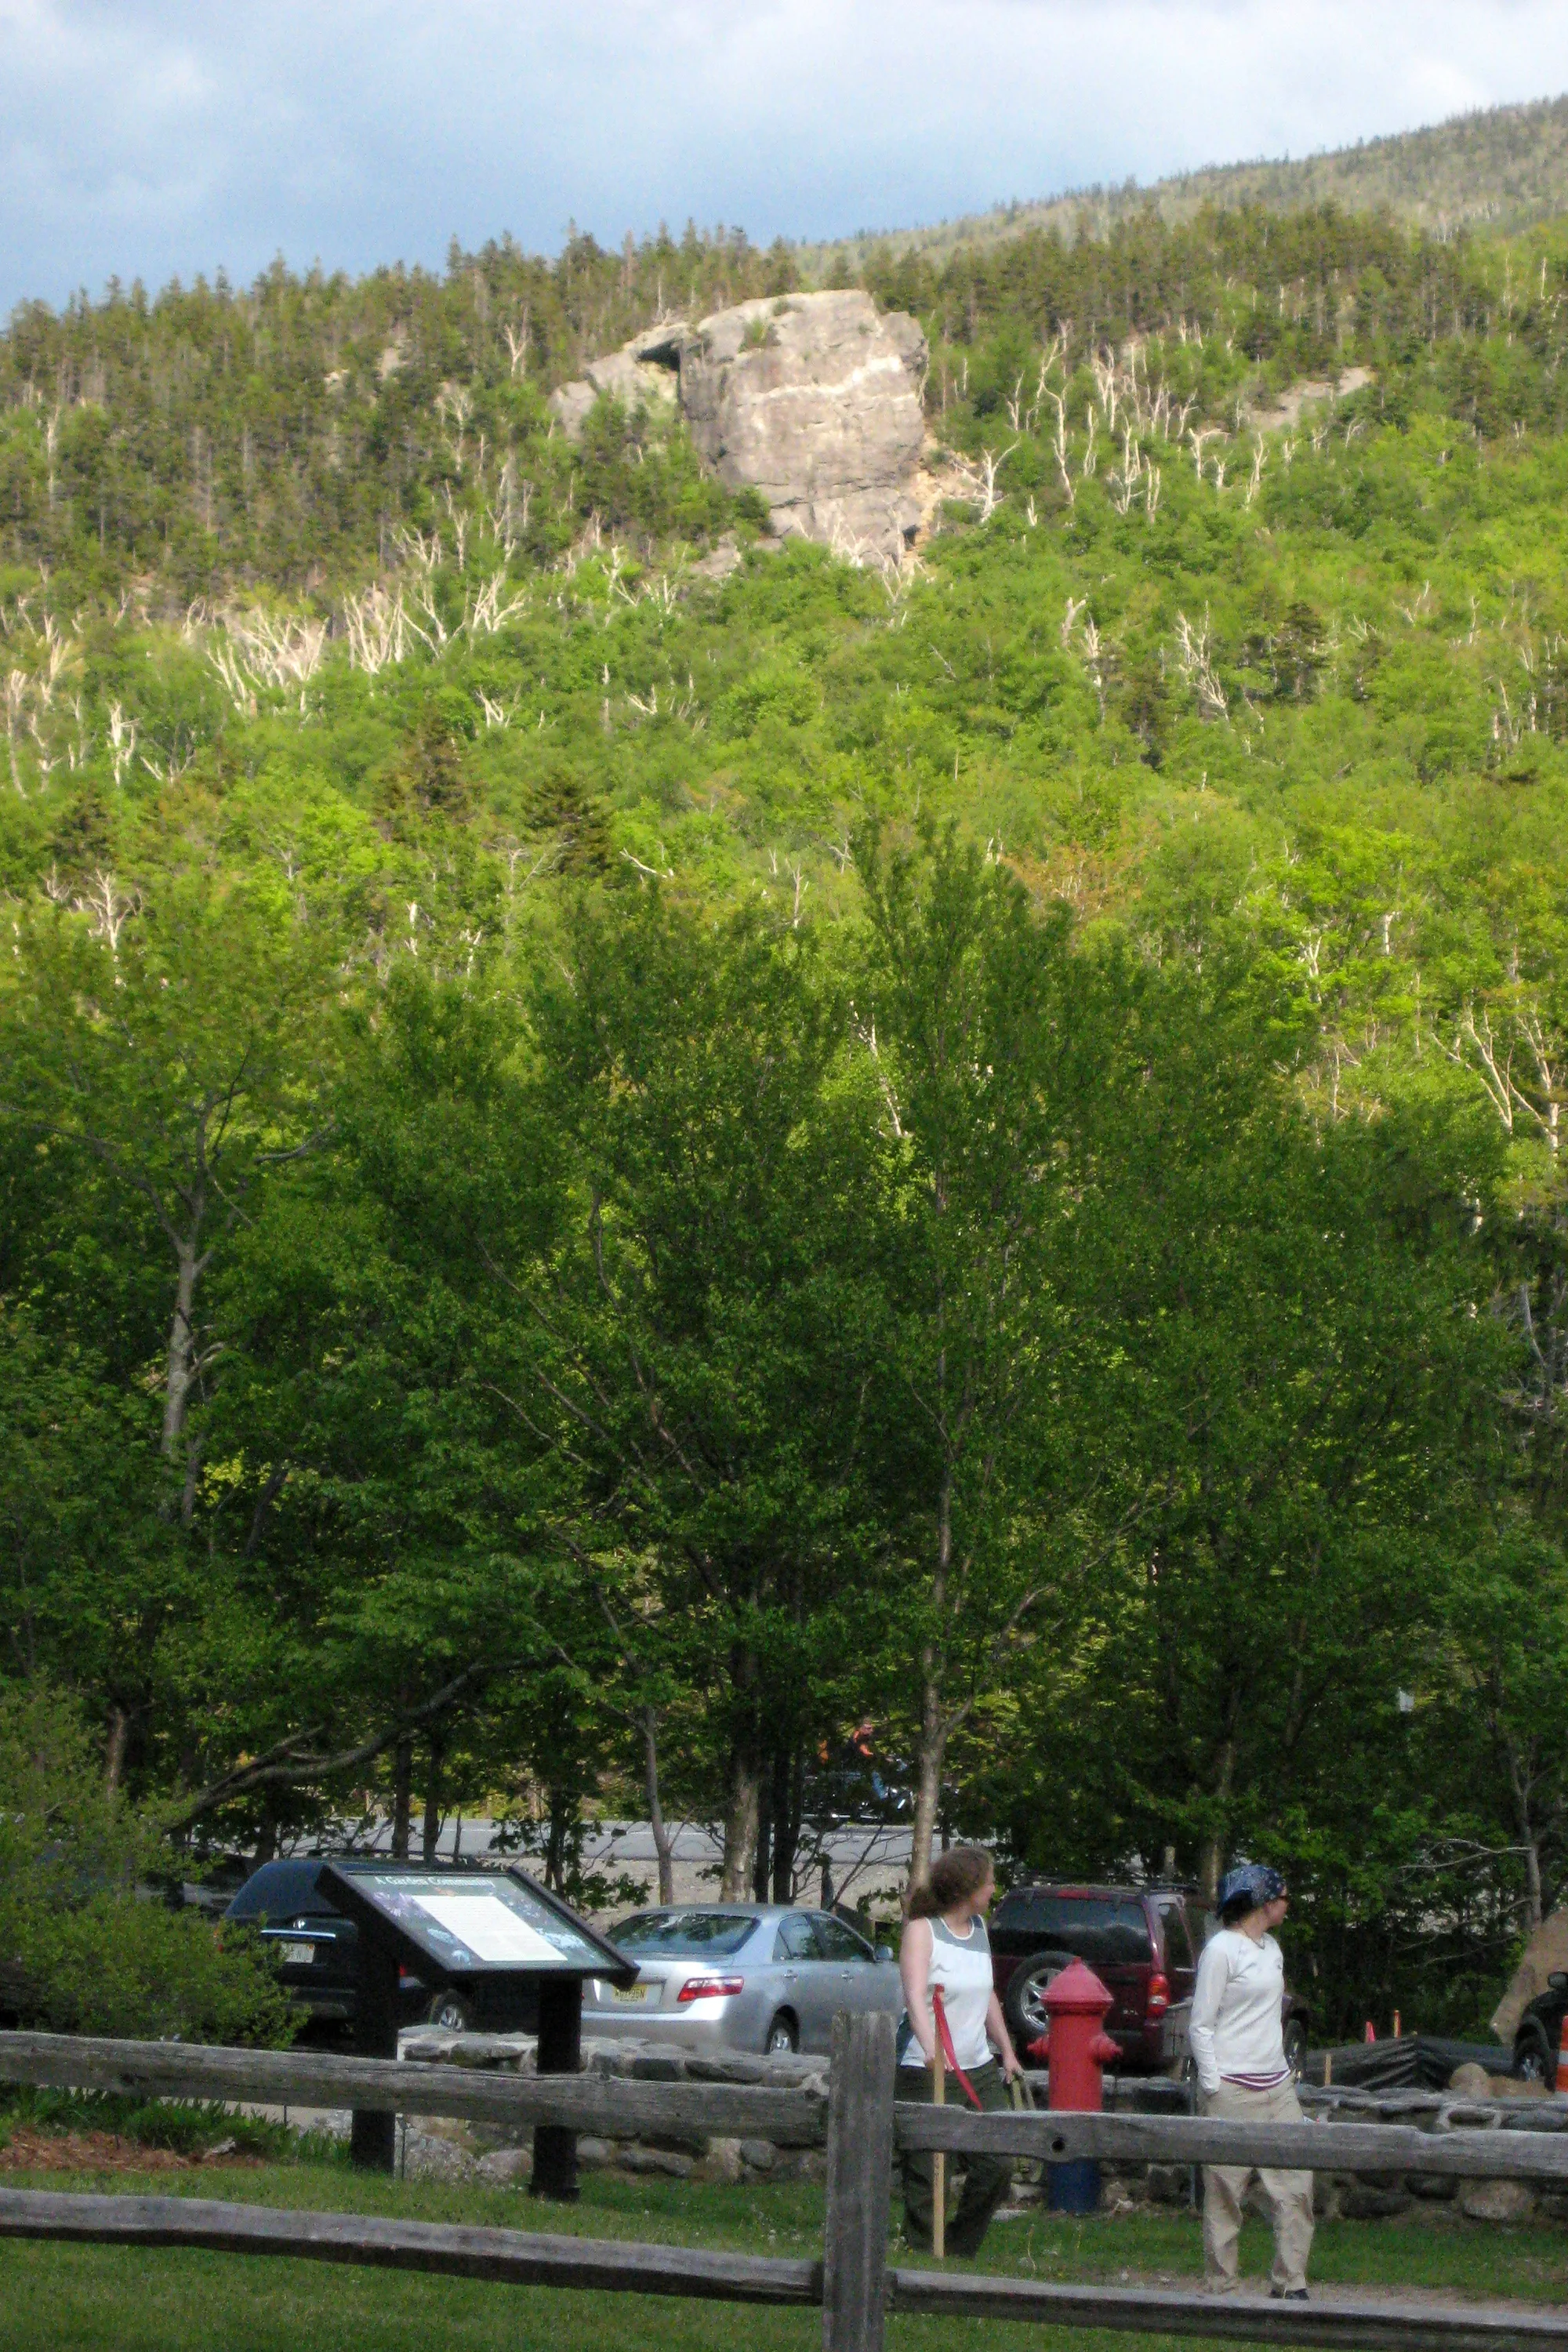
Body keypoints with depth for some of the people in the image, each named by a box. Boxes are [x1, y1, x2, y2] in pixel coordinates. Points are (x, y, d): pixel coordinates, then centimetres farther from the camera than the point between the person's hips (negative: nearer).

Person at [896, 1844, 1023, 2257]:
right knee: (926, 2176, -4)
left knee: (997, 2166, 3)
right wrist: (930, 2047, -40)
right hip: (928, 2072, -7)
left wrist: (1007, 2050, 23)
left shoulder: (979, 1927, 13)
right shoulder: (922, 1930, -10)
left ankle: (959, 2252, 18)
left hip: (979, 2070, 7)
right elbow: (915, 1996, -25)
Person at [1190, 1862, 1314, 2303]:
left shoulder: (1271, 1948, 16)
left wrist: (1283, 2073, 16)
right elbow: (1201, 2025, -9)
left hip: (1277, 2086, 8)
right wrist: (1213, 2087, -13)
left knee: (1296, 2184, 1)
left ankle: (1289, 2283, 6)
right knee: (1225, 2193, -3)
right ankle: (1220, 2290, 3)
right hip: (1233, 2089, -8)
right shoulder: (1222, 1948, -8)